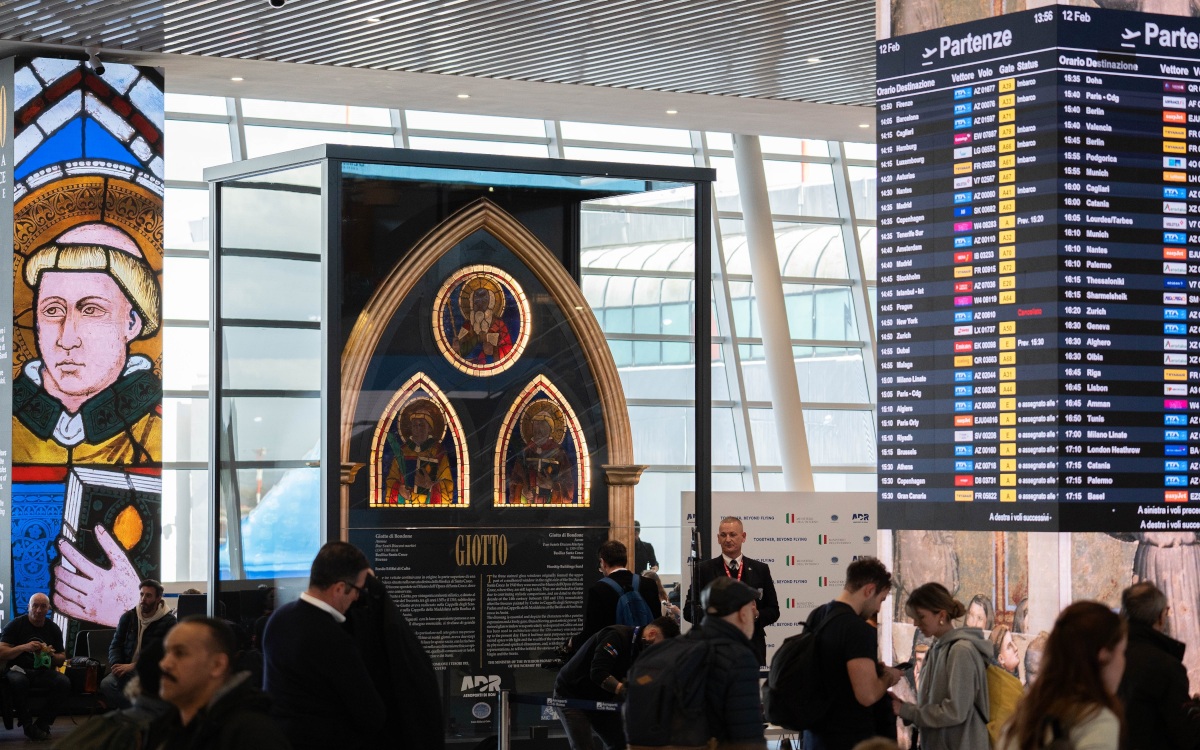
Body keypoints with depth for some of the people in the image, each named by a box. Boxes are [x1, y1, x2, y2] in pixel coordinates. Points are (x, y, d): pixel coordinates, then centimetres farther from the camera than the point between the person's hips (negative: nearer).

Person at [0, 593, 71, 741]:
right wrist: (24, 647, -24)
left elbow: (62, 658, 16)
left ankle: (42, 724, -12)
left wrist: (52, 655, -8)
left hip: (44, 671, 3)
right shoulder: (15, 625, -2)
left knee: (64, 683, -28)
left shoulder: (53, 629, 9)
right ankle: (28, 726, -21)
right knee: (18, 681, -40)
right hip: (19, 669, -3)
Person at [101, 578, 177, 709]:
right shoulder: (128, 617, 12)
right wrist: (116, 665, -9)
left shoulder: (168, 621, 0)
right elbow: (115, 645, 14)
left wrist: (132, 666, -18)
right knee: (106, 684, -29)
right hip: (125, 669, 4)